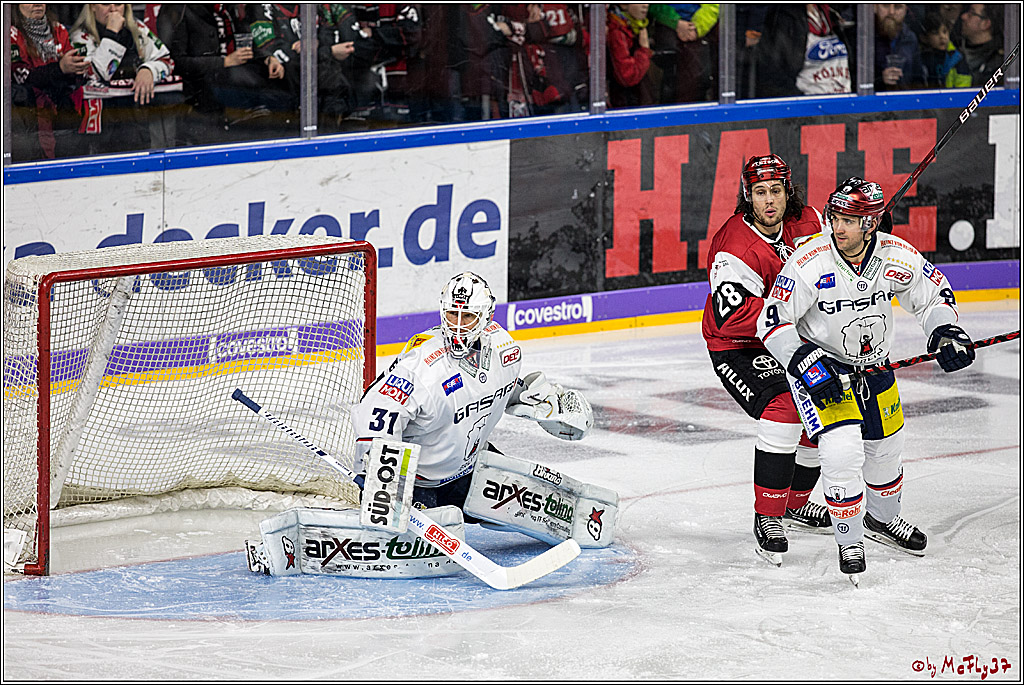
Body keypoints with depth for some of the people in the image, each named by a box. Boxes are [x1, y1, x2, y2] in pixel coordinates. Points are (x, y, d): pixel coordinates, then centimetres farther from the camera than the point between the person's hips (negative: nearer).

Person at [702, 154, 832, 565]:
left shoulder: (807, 224, -7)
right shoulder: (737, 250, -29)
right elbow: (732, 316, -38)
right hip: (736, 350, -8)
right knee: (783, 407, -28)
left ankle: (796, 501, 36)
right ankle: (767, 517, -21)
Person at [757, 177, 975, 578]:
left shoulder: (898, 257, -16)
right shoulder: (811, 263, -27)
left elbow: (935, 294, 2)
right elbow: (772, 322, -21)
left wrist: (944, 331, -16)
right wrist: (805, 362, -32)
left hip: (873, 364, 5)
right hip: (818, 365, -5)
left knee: (885, 447, 20)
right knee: (842, 450, -20)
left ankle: (882, 519, 48)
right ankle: (849, 542, -1)